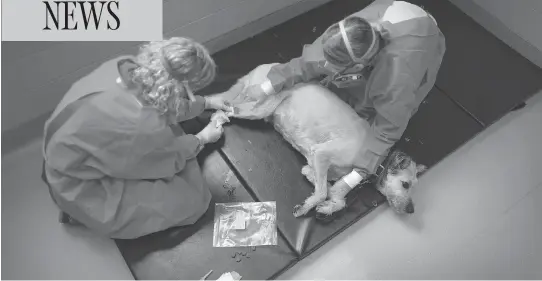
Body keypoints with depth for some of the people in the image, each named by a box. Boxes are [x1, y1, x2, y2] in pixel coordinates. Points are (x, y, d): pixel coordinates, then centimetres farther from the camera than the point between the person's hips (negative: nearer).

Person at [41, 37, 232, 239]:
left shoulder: (127, 65, -18)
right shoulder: (140, 124, -39)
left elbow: (164, 101, 4)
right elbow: (169, 158, -15)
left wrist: (205, 103, 15)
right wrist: (202, 139, 3)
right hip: (81, 188, -7)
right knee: (191, 199, -7)